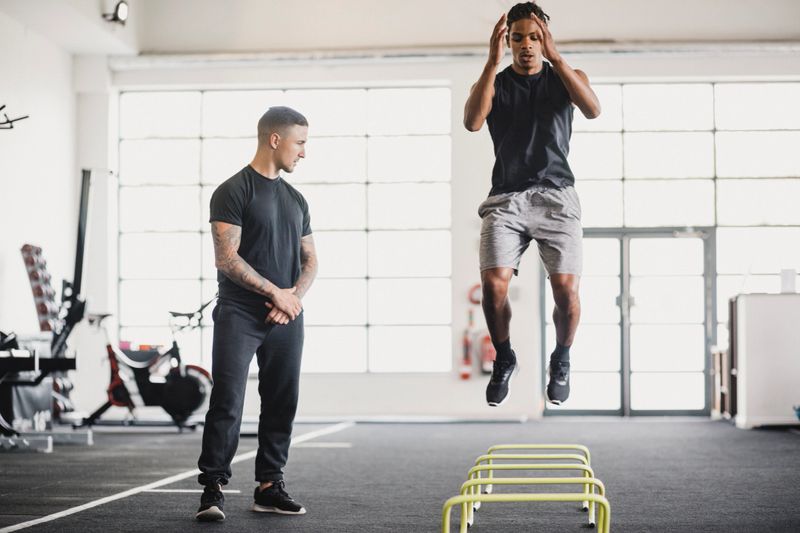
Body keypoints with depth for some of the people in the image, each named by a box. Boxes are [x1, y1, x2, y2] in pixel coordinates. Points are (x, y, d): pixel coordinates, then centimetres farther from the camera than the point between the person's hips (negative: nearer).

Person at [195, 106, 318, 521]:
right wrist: (276, 292, -11)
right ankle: (212, 489, -5)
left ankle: (269, 487, 16)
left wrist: (294, 297, -3)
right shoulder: (233, 191, -5)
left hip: (286, 319, 7)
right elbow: (227, 258, -13)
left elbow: (309, 260, 17)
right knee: (227, 404, -9)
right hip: (239, 315, -7)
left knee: (281, 405, 8)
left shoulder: (296, 199, 16)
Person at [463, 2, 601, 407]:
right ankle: (504, 360, 10)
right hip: (506, 198, 0)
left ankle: (561, 361, 16)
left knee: (566, 290, -15)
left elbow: (593, 110, -12)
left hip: (556, 196, 0)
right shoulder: (493, 82, 10)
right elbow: (472, 122, -11)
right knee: (493, 285, -19)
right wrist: (493, 62, -18)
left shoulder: (567, 78, 10)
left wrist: (555, 57, -19)